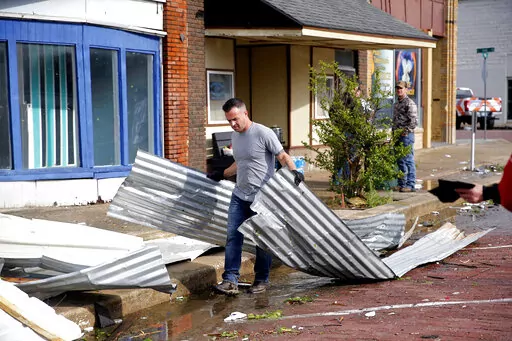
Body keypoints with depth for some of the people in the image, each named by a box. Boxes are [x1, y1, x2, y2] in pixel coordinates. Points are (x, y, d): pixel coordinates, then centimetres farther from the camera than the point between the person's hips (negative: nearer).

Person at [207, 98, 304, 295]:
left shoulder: (263, 133, -12)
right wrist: (221, 175, 32)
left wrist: (293, 171, -28)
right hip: (239, 197, 6)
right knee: (233, 237, -3)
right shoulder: (235, 136, 12)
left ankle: (261, 281, 18)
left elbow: (282, 156, -11)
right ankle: (231, 281, -1)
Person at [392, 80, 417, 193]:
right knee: (400, 161, 11)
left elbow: (414, 122, -15)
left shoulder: (410, 103, -9)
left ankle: (411, 185, -5)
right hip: (397, 136, 9)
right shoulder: (397, 104, 19)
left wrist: (405, 131, -17)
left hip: (406, 135, -9)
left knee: (408, 160, -7)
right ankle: (401, 184, 17)